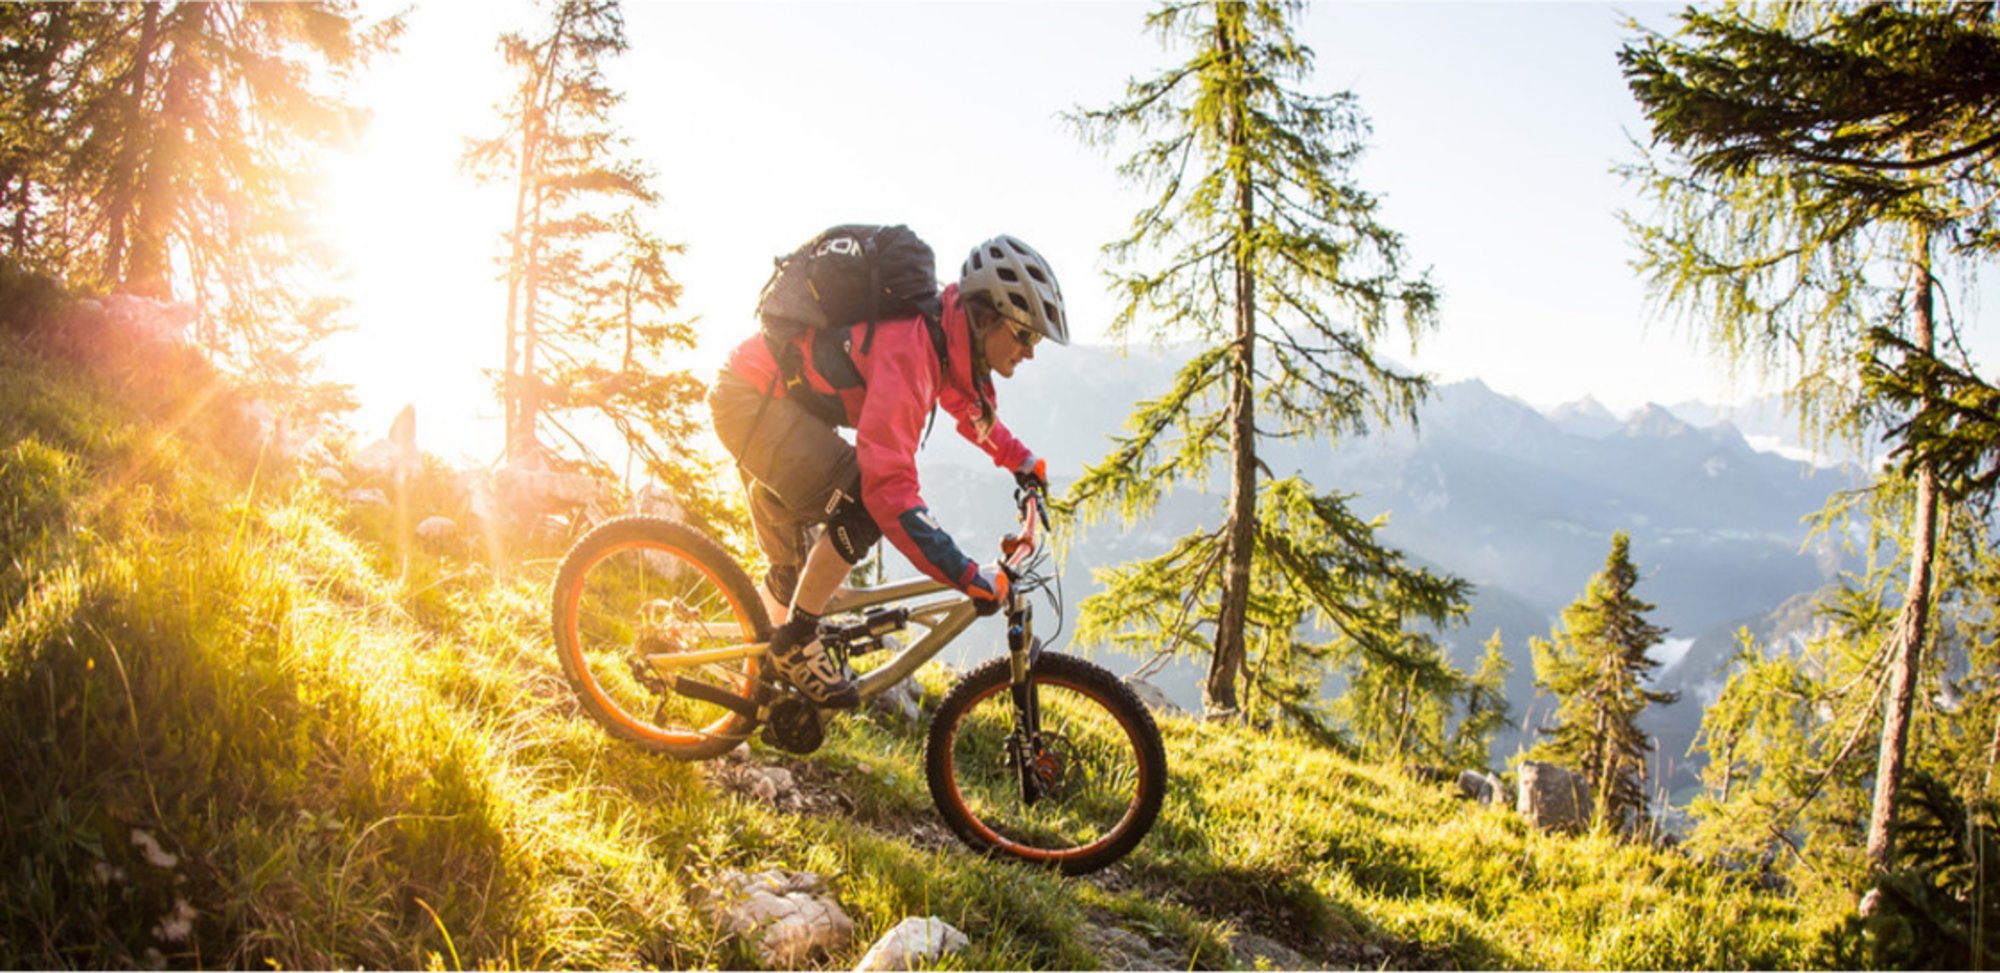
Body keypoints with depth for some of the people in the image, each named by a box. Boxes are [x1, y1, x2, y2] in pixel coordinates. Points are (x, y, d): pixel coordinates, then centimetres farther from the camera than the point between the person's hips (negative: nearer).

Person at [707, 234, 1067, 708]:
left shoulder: (950, 336, -3)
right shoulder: (909, 348, -32)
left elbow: (967, 404, 24)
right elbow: (890, 485, -39)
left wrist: (1019, 458, 22)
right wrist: (967, 576, -37)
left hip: (780, 399, 10)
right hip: (751, 400, -10)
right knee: (867, 504, -24)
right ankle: (796, 640, -10)